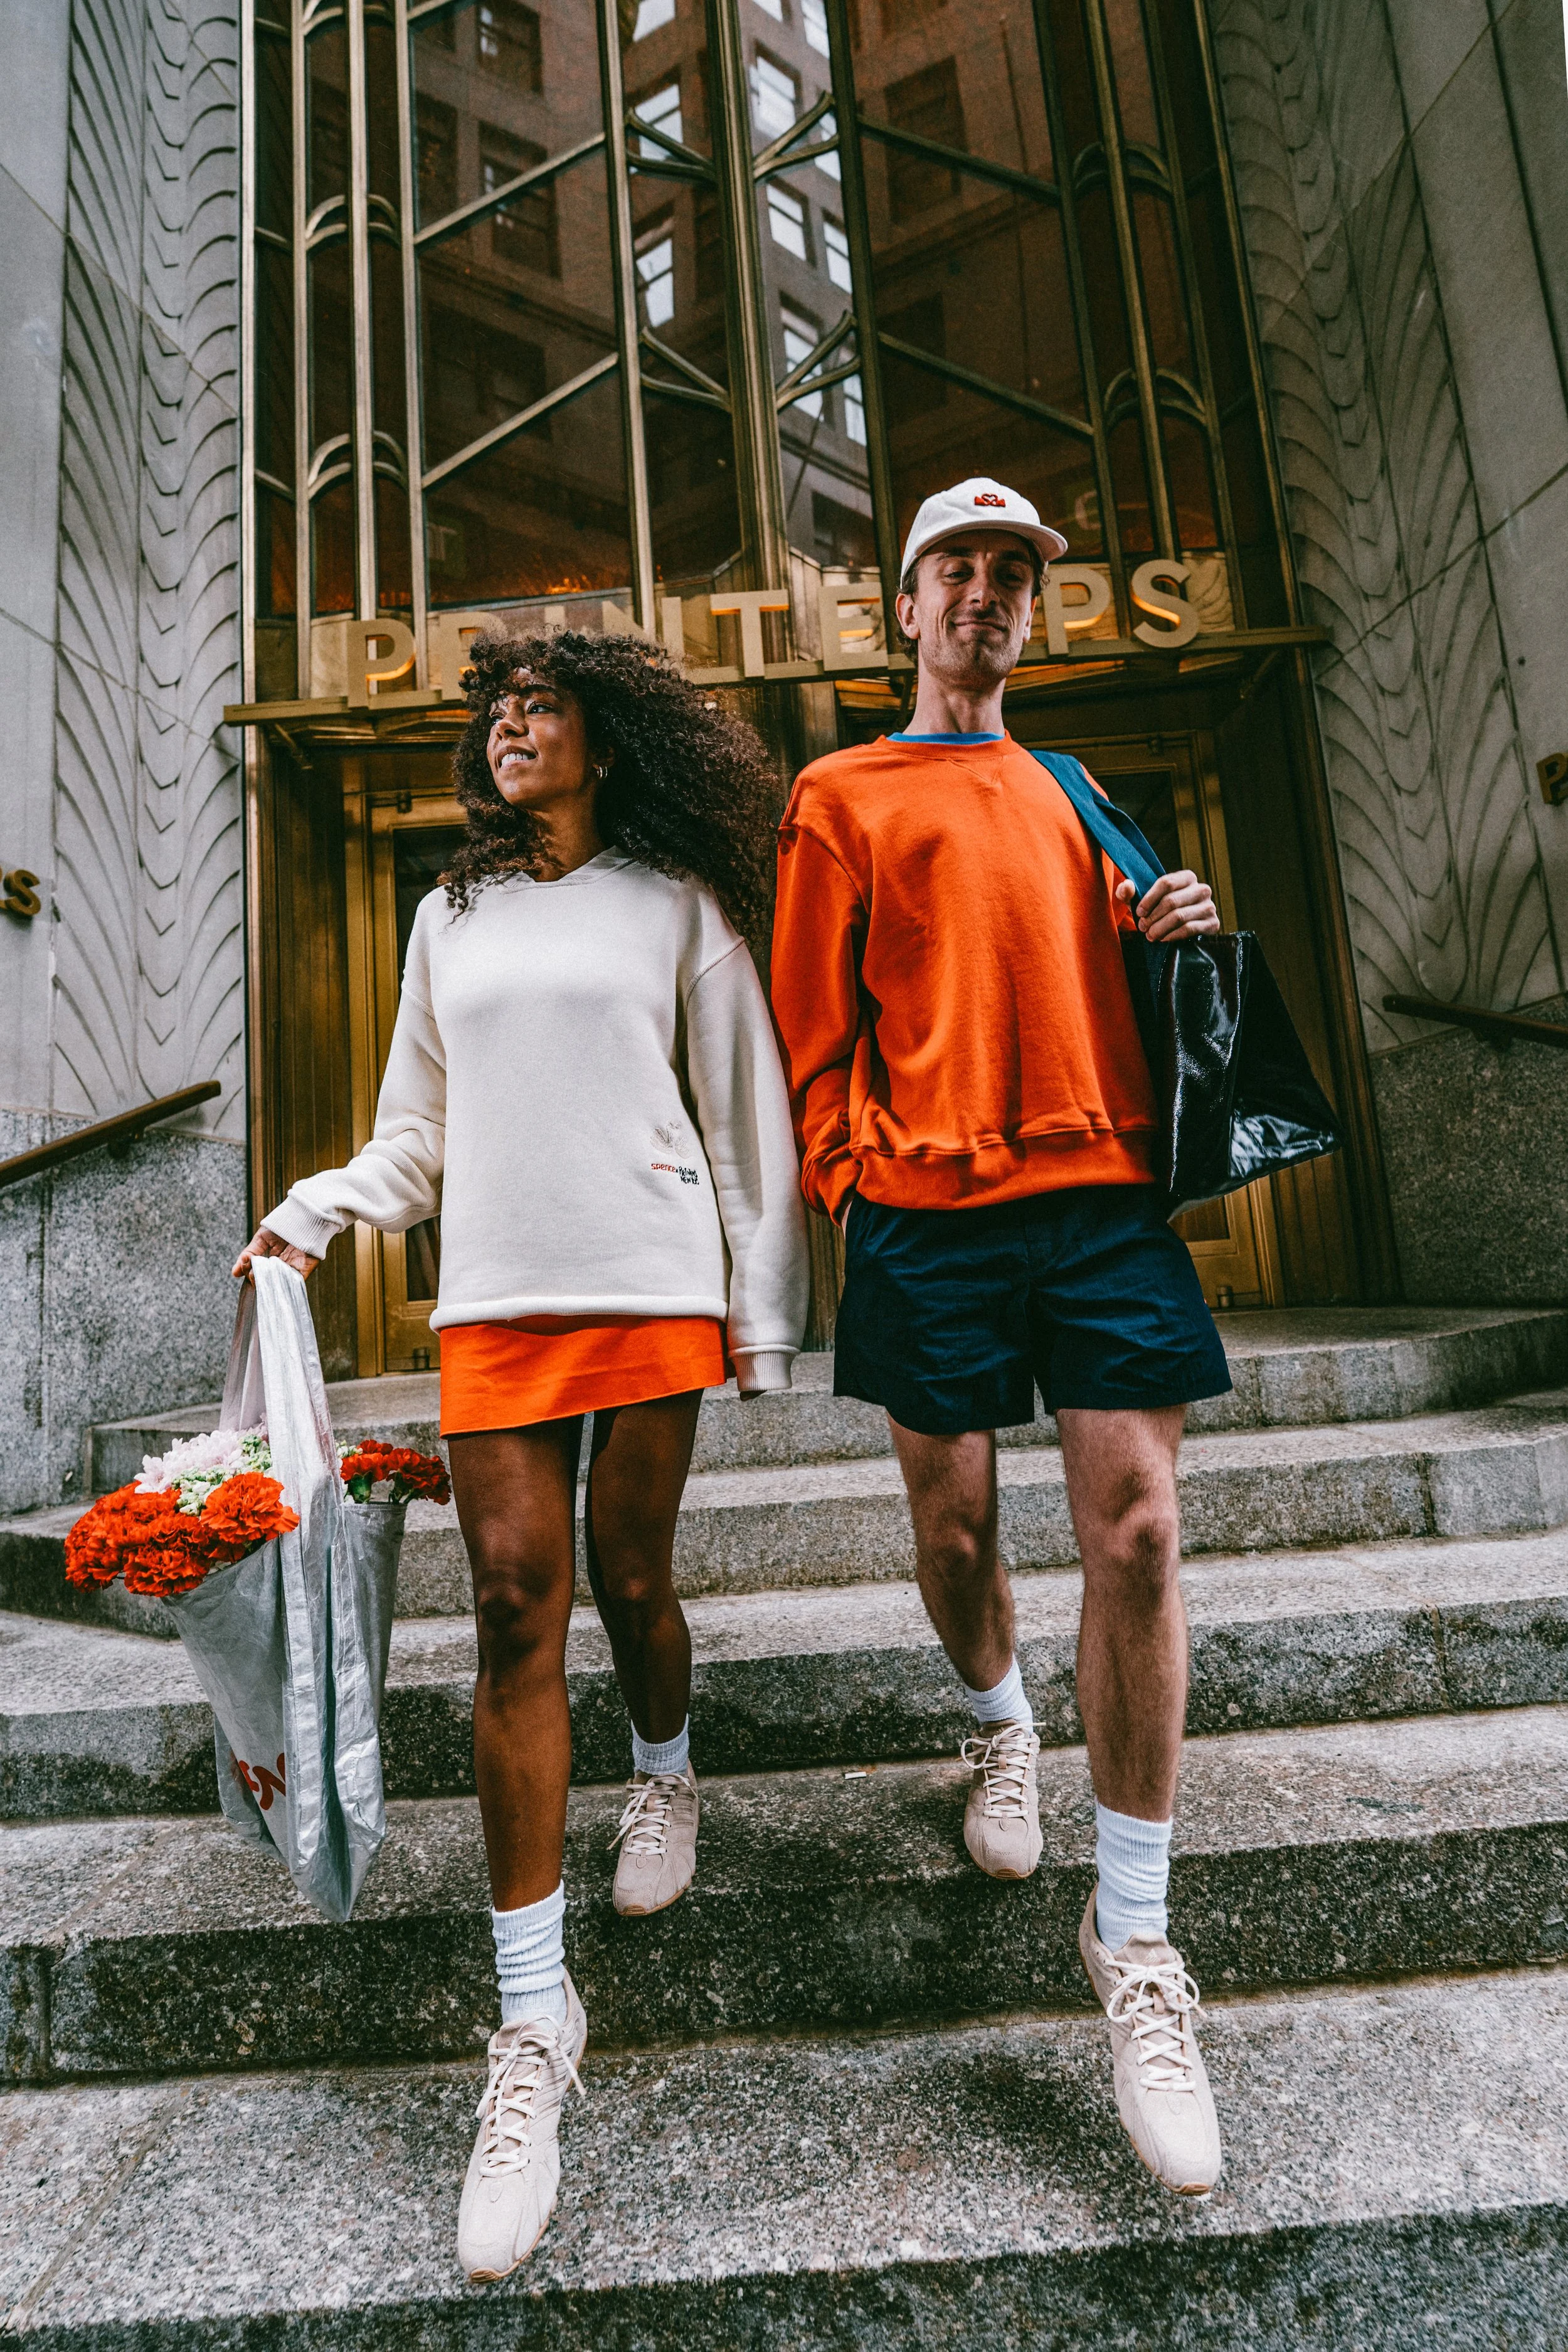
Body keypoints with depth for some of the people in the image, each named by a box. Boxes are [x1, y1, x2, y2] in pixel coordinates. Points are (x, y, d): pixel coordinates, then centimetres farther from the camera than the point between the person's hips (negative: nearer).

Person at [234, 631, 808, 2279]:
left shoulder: (677, 906, 9)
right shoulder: (451, 917, 19)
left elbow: (744, 1110, 6)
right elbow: (419, 1131, 21)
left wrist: (764, 1306, 1)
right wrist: (316, 1212, 5)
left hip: (652, 1289, -2)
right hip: (494, 1303, 3)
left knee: (627, 1578, 5)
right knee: (514, 1610, -4)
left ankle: (664, 1774, 40)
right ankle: (534, 2016, 5)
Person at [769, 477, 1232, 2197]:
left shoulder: (1067, 795, 24)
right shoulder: (840, 797, 12)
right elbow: (811, 1020, 6)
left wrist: (1175, 928, 8)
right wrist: (838, 1188, -3)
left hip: (1099, 1187, 3)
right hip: (927, 1208, -2)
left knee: (1137, 1531, -6)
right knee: (953, 1520, 6)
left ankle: (1134, 1941, 8)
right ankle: (998, 1729, 40)